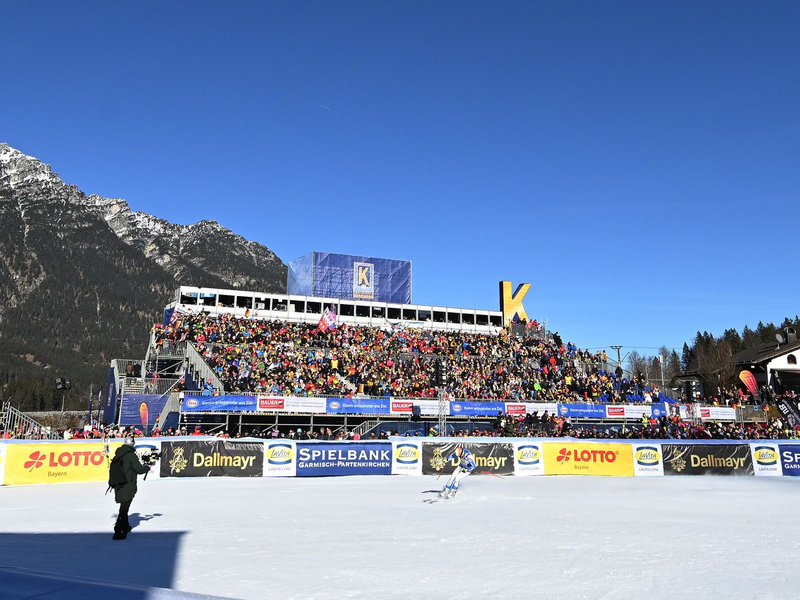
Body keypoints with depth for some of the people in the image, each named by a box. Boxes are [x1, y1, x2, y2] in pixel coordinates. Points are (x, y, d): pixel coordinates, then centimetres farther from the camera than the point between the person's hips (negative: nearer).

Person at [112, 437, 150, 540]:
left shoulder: (117, 456, 8)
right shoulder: (131, 455, -15)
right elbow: (139, 470, -14)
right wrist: (148, 467, 5)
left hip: (118, 486, 8)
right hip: (128, 487, -7)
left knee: (124, 507, 22)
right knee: (124, 509, -4)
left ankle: (125, 527, 36)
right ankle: (118, 532, -8)